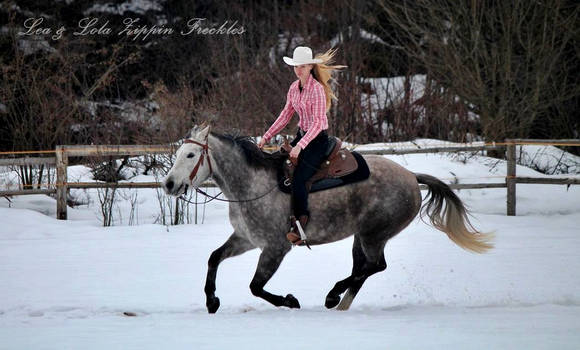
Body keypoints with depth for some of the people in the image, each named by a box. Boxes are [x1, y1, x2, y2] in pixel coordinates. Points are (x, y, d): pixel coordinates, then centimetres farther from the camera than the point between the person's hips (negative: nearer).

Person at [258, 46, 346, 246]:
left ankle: (301, 224, -16)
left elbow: (317, 123, -21)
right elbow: (286, 115, 16)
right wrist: (266, 137, 10)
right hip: (302, 135, 8)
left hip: (318, 139, -8)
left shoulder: (316, 89, -17)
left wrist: (300, 146, -29)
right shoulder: (294, 88, 7)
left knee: (298, 178, -22)